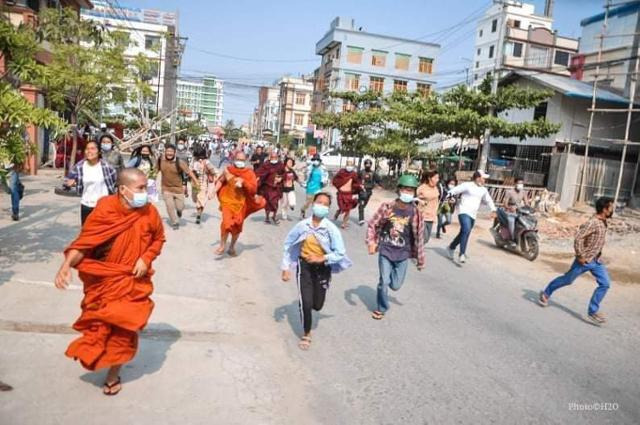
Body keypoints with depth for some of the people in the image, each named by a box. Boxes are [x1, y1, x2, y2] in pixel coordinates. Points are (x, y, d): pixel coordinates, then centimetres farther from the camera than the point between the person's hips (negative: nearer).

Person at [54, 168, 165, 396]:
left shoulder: (149, 212, -11)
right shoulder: (104, 210, -19)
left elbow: (158, 239, 4)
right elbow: (84, 241, -15)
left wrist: (146, 258, -12)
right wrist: (67, 264, -31)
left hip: (133, 282, 1)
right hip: (104, 280, -1)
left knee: (124, 328, 7)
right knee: (99, 326, 12)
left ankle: (113, 374, 28)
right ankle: (95, 358, 44)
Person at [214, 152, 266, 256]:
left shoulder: (249, 173, -6)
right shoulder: (228, 170, -4)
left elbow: (254, 189, -10)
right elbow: (220, 181, 11)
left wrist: (243, 182, -22)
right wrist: (214, 191, -1)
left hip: (241, 203, 1)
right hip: (228, 200, -1)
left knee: (237, 226, 10)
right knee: (227, 222, -19)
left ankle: (232, 247, 31)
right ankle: (222, 245, 2)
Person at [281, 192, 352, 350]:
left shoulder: (331, 229, -18)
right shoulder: (302, 225, -14)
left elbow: (340, 253, -14)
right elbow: (288, 246, -1)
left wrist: (322, 258, -26)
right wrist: (286, 268, -1)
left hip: (323, 268, 1)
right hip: (304, 266, 0)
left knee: (317, 305, 10)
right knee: (305, 303, -6)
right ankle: (306, 334, 19)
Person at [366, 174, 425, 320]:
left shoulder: (415, 212, -10)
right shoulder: (387, 207, -10)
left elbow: (419, 236, -2)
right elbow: (372, 224, -1)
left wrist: (420, 259, 4)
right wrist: (371, 243, -14)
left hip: (403, 253, 1)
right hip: (385, 250, -1)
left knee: (396, 285, 6)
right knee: (384, 282, 0)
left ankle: (392, 272, 43)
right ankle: (382, 308, 26)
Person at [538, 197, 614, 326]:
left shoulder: (603, 222, 3)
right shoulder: (593, 223, -26)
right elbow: (578, 237, -31)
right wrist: (580, 256, -24)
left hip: (596, 260, 8)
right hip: (585, 260, -8)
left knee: (605, 284, -1)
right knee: (567, 280, 8)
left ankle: (593, 311, 7)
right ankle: (545, 293, 29)